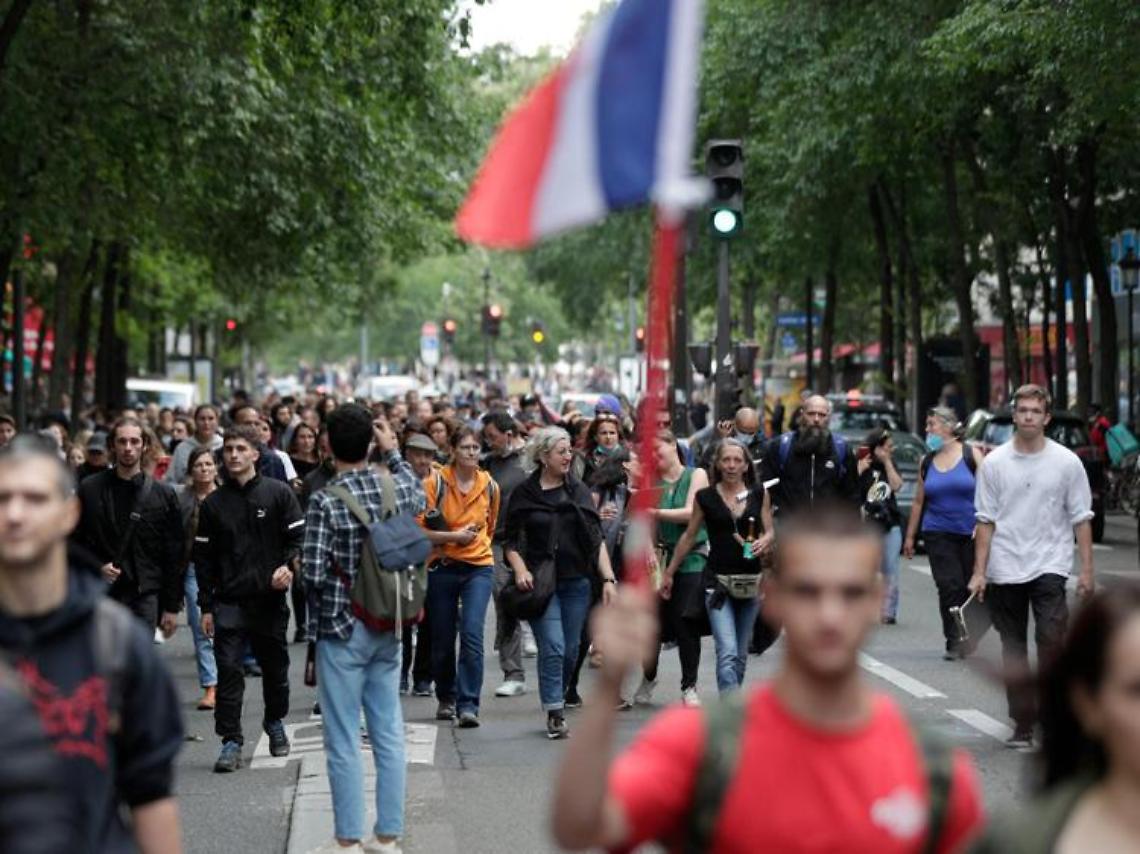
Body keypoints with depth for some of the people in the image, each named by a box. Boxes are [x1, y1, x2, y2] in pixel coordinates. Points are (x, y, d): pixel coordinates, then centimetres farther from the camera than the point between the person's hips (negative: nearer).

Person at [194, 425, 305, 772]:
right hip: (229, 601, 0)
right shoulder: (213, 503, 6)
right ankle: (231, 741, -3)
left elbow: (298, 536, 1)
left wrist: (288, 566, -19)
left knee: (275, 668, 13)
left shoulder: (278, 493, 1)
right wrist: (206, 606, 4)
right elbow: (203, 557, 8)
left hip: (271, 598, 0)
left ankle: (275, 723, 35)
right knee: (229, 670, -8)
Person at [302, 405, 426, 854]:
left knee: (344, 741, 3)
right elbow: (419, 496, 24)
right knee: (389, 734, 10)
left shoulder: (325, 503, -16)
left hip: (341, 630, -5)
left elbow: (314, 574, -17)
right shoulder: (395, 487, -1)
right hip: (388, 629, 5)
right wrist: (393, 451, 25)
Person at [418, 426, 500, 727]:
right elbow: (418, 529, -11)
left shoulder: (489, 486, 4)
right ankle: (446, 699, 30)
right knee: (442, 640, 9)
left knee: (472, 634, -15)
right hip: (443, 567, -1)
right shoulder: (435, 482, -6)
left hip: (479, 567, 1)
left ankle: (468, 705, -13)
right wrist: (454, 536, -17)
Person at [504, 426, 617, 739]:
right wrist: (520, 570, -13)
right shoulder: (524, 494, 1)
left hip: (576, 582, 4)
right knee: (553, 647, -13)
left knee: (571, 649, 6)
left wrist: (608, 578, 2)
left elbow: (597, 539, 10)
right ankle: (555, 714, -9)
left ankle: (557, 700, 22)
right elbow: (511, 541, 4)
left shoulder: (579, 491, 10)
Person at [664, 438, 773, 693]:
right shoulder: (706, 497, 1)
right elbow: (689, 537, 9)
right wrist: (669, 573, 14)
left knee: (740, 654, 10)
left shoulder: (759, 493, 5)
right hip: (717, 580, -3)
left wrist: (764, 542, -15)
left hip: (751, 581, 3)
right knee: (727, 653, -15)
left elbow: (770, 532, 9)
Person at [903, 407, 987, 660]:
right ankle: (954, 643, -7)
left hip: (971, 534, -2)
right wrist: (910, 536, 15)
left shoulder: (972, 455, 0)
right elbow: (919, 501, 15)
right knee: (950, 587, -9)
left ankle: (969, 641, 15)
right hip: (939, 534, 2)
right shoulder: (926, 462, 11)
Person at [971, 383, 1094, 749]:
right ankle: (1023, 724, 16)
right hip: (1004, 570, 2)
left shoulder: (1067, 462, 1)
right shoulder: (994, 463, 4)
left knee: (1051, 638, -19)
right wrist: (979, 571, 0)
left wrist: (1086, 570, -1)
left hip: (1049, 567, -2)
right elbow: (986, 521, 5)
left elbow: (1081, 519, 4)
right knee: (1013, 650, 7)